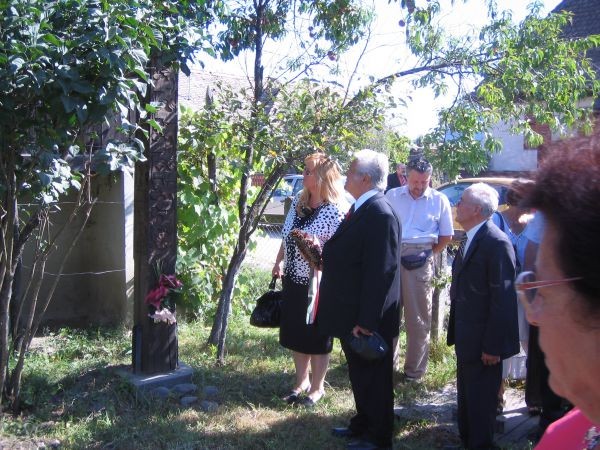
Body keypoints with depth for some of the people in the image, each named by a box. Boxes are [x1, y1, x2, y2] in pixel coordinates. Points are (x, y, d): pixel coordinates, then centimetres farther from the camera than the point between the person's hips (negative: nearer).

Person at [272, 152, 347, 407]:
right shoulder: (298, 201, 3)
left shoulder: (335, 211, -19)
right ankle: (301, 382, 34)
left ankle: (316, 388, 25)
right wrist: (278, 262, 14)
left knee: (316, 337, 8)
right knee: (295, 334, 17)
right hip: (293, 279, 7)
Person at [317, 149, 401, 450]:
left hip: (367, 319, -9)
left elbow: (380, 272, -25)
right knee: (359, 375, 22)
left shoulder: (380, 214, -23)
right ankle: (362, 425, 39)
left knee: (373, 377, 7)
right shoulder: (361, 209, 9)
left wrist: (366, 321, -24)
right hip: (351, 314, 9)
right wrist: (322, 253, 5)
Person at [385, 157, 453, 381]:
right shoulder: (392, 196, 8)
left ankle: (414, 369, 15)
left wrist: (428, 254, 1)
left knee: (418, 317, 5)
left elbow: (446, 236, 7)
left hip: (420, 261, -2)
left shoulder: (439, 200, 3)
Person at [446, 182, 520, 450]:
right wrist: (456, 332, 15)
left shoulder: (497, 243, -20)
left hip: (484, 341, -9)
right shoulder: (470, 239, 9)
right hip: (466, 337, 9)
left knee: (481, 400, 5)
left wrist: (494, 345, -20)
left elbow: (503, 298, -21)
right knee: (466, 395, 21)